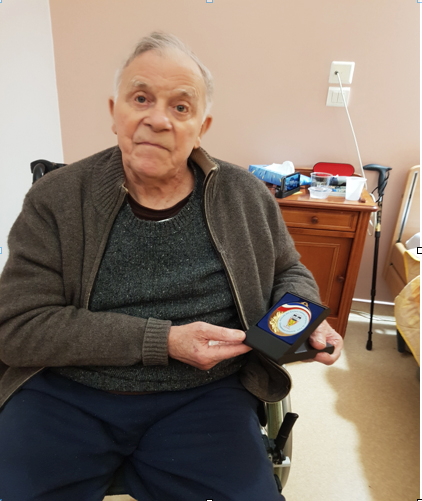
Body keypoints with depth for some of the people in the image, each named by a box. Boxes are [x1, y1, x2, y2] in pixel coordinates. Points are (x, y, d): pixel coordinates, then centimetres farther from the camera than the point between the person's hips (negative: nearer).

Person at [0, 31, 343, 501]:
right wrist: (163, 340, -17)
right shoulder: (55, 199, -4)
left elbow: (289, 272, 15)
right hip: (66, 393, 0)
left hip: (205, 395, 2)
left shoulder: (245, 195, 0)